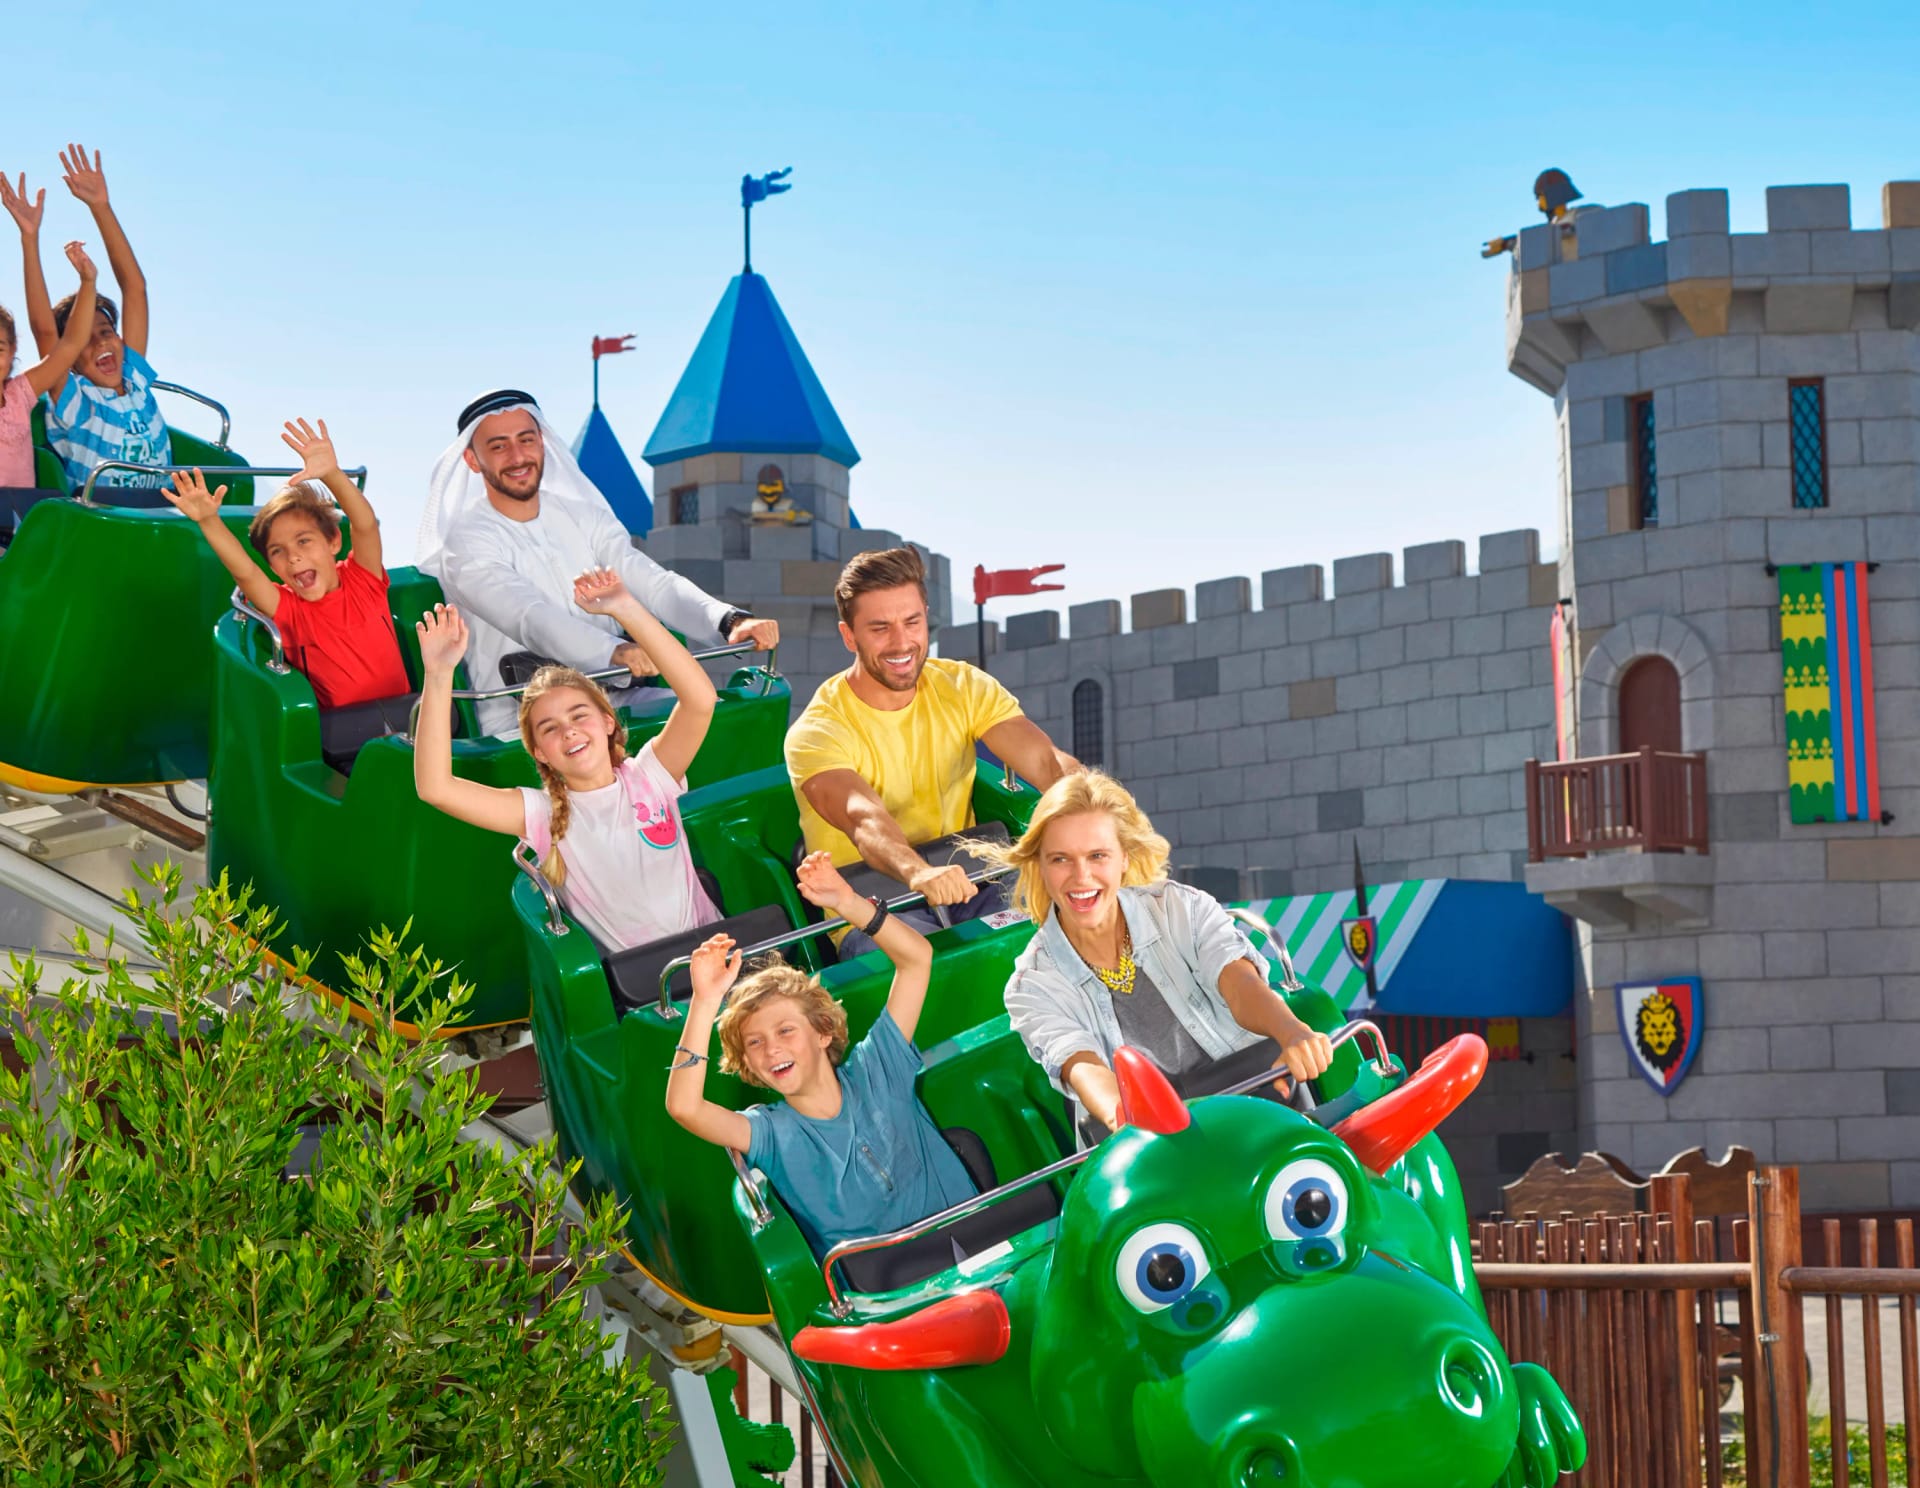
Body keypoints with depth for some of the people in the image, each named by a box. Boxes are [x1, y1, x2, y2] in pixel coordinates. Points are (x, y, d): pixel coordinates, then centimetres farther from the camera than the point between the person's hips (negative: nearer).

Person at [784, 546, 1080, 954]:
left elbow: (1049, 762, -11)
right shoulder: (818, 732, -12)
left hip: (966, 882, 5)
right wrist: (918, 873, -55)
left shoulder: (963, 687, 3)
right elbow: (863, 819, -32)